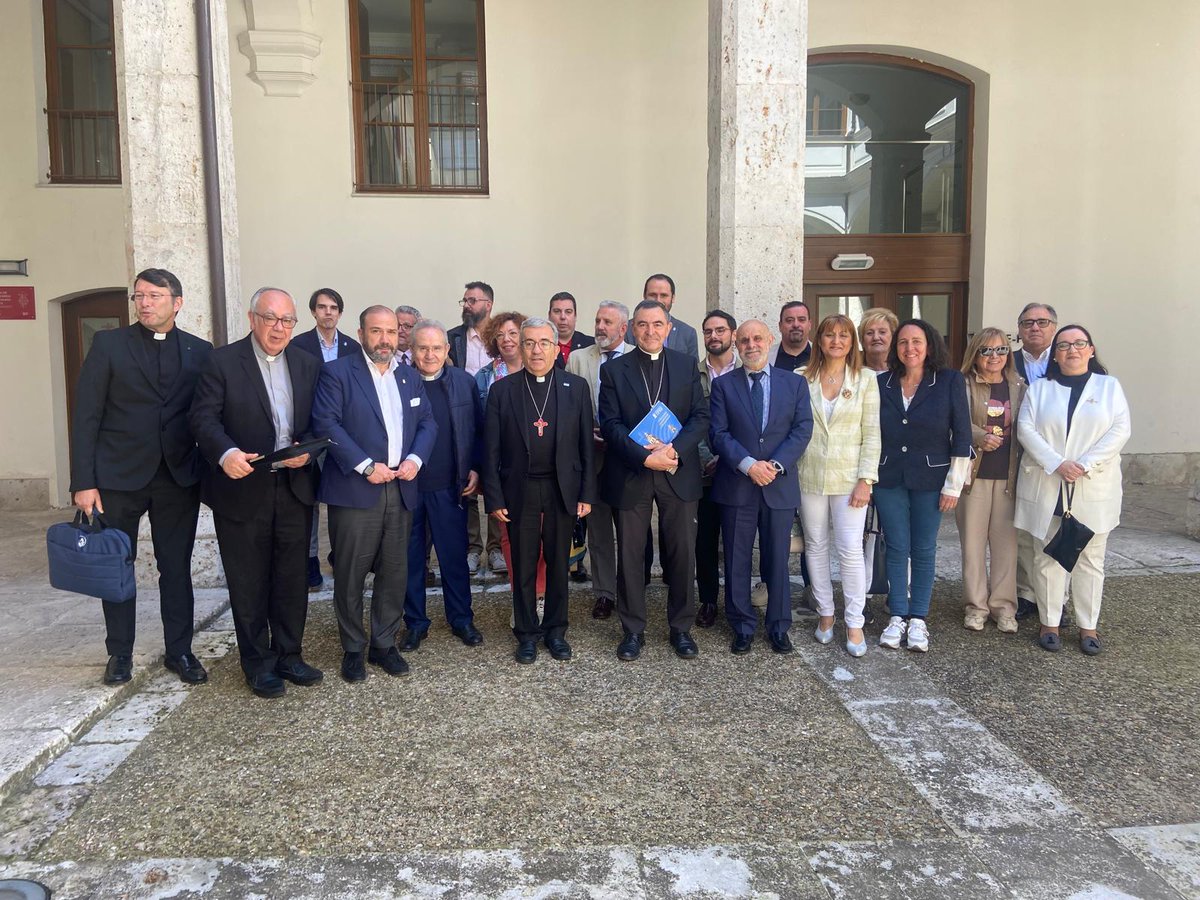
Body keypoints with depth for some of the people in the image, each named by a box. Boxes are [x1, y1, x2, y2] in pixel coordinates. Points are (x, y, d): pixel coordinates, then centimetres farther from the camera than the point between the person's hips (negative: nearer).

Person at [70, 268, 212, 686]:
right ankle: (119, 653, 26)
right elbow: (86, 417, -3)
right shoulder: (109, 344, 0)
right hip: (119, 476, -1)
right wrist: (84, 482, -9)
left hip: (179, 477, 1)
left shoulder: (200, 351, 4)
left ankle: (179, 651, 22)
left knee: (177, 568, 8)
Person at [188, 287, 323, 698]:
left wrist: (307, 448, -14)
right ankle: (258, 664, 22)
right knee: (249, 584, 7)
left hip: (295, 488, 3)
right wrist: (226, 453, -27)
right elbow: (204, 417, -9)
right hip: (242, 490, -3)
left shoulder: (308, 364, 8)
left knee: (292, 580, 12)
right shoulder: (223, 361, -3)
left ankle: (288, 655, 27)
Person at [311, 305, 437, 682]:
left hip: (401, 489, 5)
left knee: (395, 572, 9)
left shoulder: (410, 377, 15)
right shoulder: (337, 373, -2)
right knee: (350, 574, 4)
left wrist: (415, 458, -6)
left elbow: (428, 423, 12)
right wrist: (366, 466, -17)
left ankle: (385, 644, 24)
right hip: (354, 490, -4)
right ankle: (353, 649, 19)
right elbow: (326, 423, -12)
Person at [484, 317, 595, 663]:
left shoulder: (576, 387, 3)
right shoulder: (501, 390, 1)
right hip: (520, 491, 0)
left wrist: (586, 493, -2)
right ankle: (527, 633, 23)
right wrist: (494, 497, -5)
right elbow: (492, 450, 0)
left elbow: (586, 445, 2)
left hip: (563, 489, 1)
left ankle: (555, 630, 27)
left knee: (558, 563, 11)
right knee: (523, 566, 8)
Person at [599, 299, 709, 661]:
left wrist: (674, 450, -17)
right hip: (630, 475, -1)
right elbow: (610, 423, -6)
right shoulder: (613, 369, 2)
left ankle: (681, 627, 22)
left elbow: (700, 417, 0)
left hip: (678, 473, 1)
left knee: (682, 553, 7)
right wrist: (645, 457, -19)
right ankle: (633, 629, 20)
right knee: (629, 555, 6)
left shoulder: (686, 365, 6)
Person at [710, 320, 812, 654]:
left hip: (779, 486, 1)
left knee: (778, 560, 9)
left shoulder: (795, 383, 7)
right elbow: (718, 434, -4)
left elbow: (802, 430, 0)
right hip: (736, 485, -1)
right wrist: (748, 464, -17)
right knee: (736, 561, 6)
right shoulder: (723, 385, 4)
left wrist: (776, 464, -14)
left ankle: (779, 627, 24)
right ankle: (743, 627, 20)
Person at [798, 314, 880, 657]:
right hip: (810, 476, 2)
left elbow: (872, 434, -1)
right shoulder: (802, 378, 2)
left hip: (849, 477, -1)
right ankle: (825, 613, 23)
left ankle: (854, 623, 8)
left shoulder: (866, 379, 1)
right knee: (816, 546, 10)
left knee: (850, 550, -4)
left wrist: (865, 480, -8)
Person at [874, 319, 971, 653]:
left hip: (930, 480, -1)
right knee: (896, 548, 6)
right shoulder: (881, 384, 3)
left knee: (923, 550, 6)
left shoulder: (950, 382, -3)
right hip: (889, 478, 2)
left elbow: (962, 437, -4)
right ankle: (897, 616, 17)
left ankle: (918, 619, 18)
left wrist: (953, 485, -6)